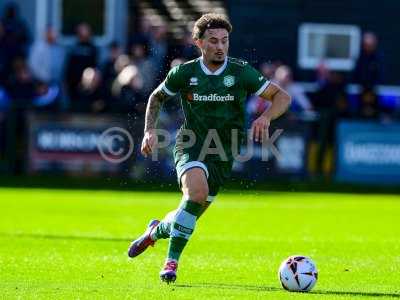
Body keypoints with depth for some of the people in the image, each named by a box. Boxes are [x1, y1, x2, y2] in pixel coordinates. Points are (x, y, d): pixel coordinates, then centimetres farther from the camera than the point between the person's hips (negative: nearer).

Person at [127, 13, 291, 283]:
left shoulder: (241, 72, -8)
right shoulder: (184, 73, -6)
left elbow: (282, 97, -5)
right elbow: (157, 97, 13)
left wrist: (266, 117, -25)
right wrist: (150, 131, -1)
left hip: (222, 155, 2)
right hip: (190, 144, -2)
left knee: (190, 216, 5)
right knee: (197, 191, -32)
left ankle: (157, 231, 41)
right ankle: (172, 261, -20)